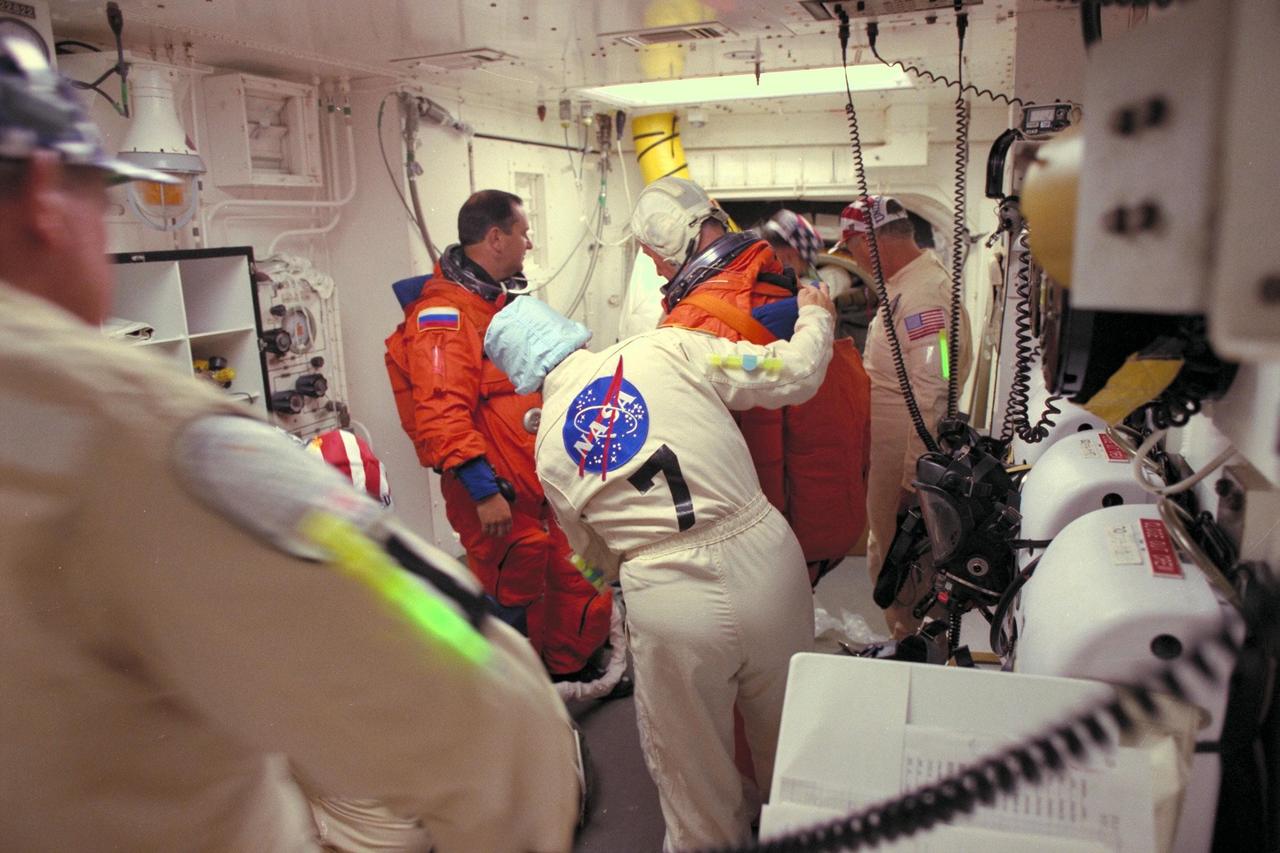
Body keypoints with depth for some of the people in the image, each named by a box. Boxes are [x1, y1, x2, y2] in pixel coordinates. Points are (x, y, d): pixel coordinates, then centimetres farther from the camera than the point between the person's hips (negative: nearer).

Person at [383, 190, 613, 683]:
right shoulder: (442, 314, -17)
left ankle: (574, 670, 40)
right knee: (513, 607, 5)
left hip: (545, 486, 9)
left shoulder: (500, 300, 15)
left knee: (582, 582, 18)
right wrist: (483, 491, -27)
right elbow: (442, 415, -26)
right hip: (499, 499, -9)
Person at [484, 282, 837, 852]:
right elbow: (792, 375, -1)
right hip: (763, 557, 2)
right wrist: (815, 316, 18)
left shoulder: (549, 449, 6)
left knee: (692, 761, 23)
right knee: (785, 736, 27)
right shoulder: (668, 349, -2)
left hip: (668, 604, -1)